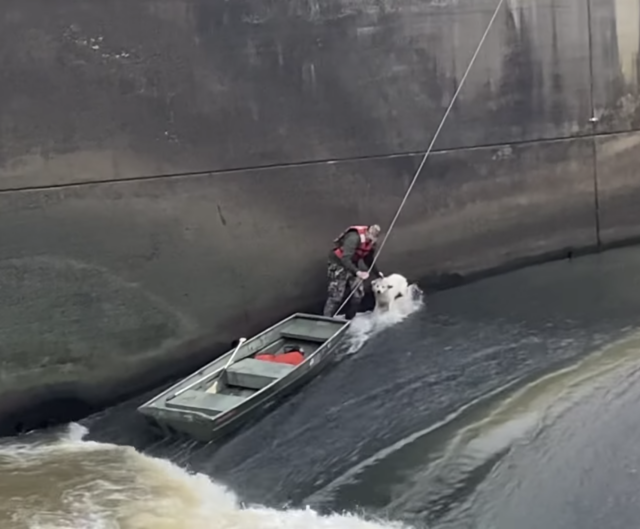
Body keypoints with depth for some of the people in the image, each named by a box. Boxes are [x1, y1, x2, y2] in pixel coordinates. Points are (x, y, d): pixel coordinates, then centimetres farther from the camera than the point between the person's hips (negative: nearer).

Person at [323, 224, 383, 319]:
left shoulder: (371, 243, -4)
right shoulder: (354, 237, -30)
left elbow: (369, 260, 12)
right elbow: (345, 259, -37)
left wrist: (377, 272, 5)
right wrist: (357, 272, -44)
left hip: (351, 265, 8)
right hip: (338, 264, -8)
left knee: (359, 292, 3)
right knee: (336, 296, -12)